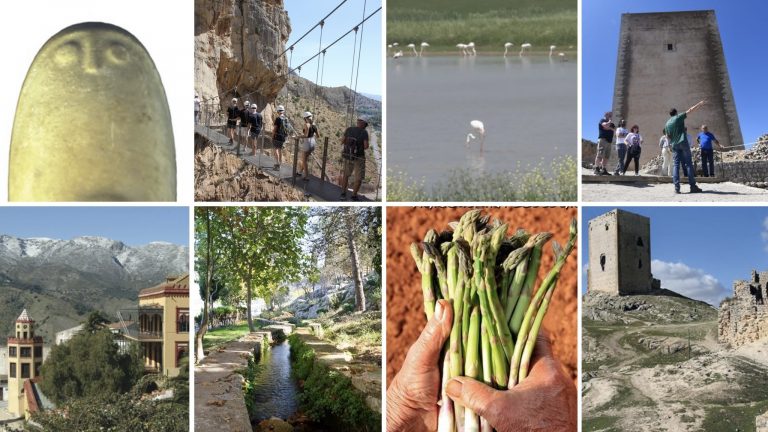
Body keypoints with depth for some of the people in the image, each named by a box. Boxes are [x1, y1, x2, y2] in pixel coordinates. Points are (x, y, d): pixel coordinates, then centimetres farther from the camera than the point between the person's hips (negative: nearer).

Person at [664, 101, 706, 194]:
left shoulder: (667, 124, 12)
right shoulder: (679, 117, 2)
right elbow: (690, 110, 2)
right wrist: (700, 103, 7)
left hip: (674, 145, 3)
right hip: (683, 143, -3)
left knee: (676, 165, -1)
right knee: (688, 164, -2)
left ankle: (677, 188, -13)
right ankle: (693, 186, -4)